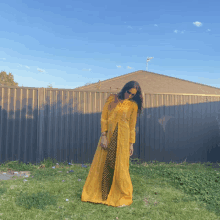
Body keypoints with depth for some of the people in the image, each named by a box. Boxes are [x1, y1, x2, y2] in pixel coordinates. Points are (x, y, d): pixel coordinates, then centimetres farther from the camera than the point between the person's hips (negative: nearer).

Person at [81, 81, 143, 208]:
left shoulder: (133, 105, 3)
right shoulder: (112, 99, 2)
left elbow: (132, 126, 6)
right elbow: (104, 118, -2)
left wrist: (131, 144, 3)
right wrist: (103, 136, -9)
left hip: (122, 138, -1)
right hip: (108, 136, 1)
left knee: (120, 167, 3)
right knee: (102, 165, 8)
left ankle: (124, 198, 20)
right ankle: (98, 194, 26)